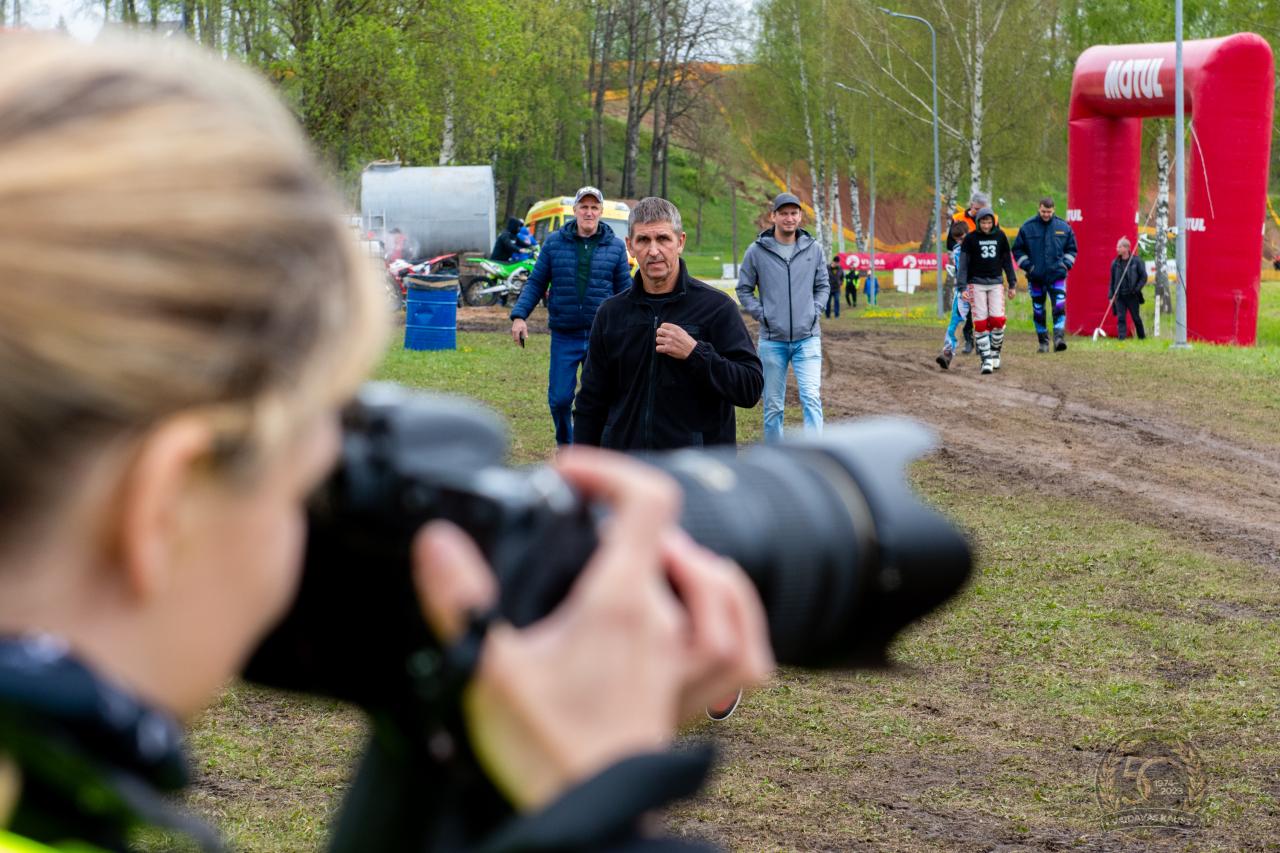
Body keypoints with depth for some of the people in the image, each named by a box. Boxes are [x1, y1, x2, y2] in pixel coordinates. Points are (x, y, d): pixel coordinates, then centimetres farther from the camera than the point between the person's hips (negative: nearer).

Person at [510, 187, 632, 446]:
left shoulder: (615, 246, 3)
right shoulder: (554, 243, 4)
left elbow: (624, 291, 7)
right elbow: (536, 283, 6)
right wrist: (519, 316, -5)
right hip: (564, 336, 0)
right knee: (559, 398, 1)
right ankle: (565, 447, 25)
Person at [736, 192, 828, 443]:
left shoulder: (813, 249, 4)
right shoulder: (756, 251, -1)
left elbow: (823, 286, 16)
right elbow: (744, 290, 7)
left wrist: (815, 311, 1)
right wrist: (761, 315, -4)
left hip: (807, 339, 0)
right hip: (772, 340, 0)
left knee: (811, 398, -13)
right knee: (773, 405, 7)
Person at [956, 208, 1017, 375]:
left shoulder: (1000, 236, 5)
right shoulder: (970, 238, -3)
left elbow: (1007, 261, 13)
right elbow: (963, 263, -3)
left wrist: (1012, 284, 11)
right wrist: (962, 287, -11)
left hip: (995, 283, 2)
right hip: (976, 284, -2)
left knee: (998, 320, -8)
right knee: (980, 322, -6)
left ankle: (995, 352, 14)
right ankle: (986, 359, -2)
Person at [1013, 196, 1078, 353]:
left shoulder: (1063, 227, 3)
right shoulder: (1027, 227, -1)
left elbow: (1071, 249, 15)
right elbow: (1018, 249, 7)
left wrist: (1066, 264, 0)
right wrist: (1027, 265, -5)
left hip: (1057, 275, -1)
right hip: (1035, 277, 1)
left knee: (1060, 307, -18)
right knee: (1038, 311, 7)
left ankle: (1059, 338, -22)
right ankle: (1043, 342, 18)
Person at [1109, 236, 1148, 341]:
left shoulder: (1136, 261, -4)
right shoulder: (1115, 263, 5)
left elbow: (1144, 277, -1)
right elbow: (1112, 280, 10)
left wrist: (1136, 289, -13)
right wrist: (1111, 295, 5)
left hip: (1132, 296, -2)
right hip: (1119, 296, 2)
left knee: (1136, 317, 8)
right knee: (1120, 318, -7)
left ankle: (1142, 337, 24)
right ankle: (1121, 337, -9)